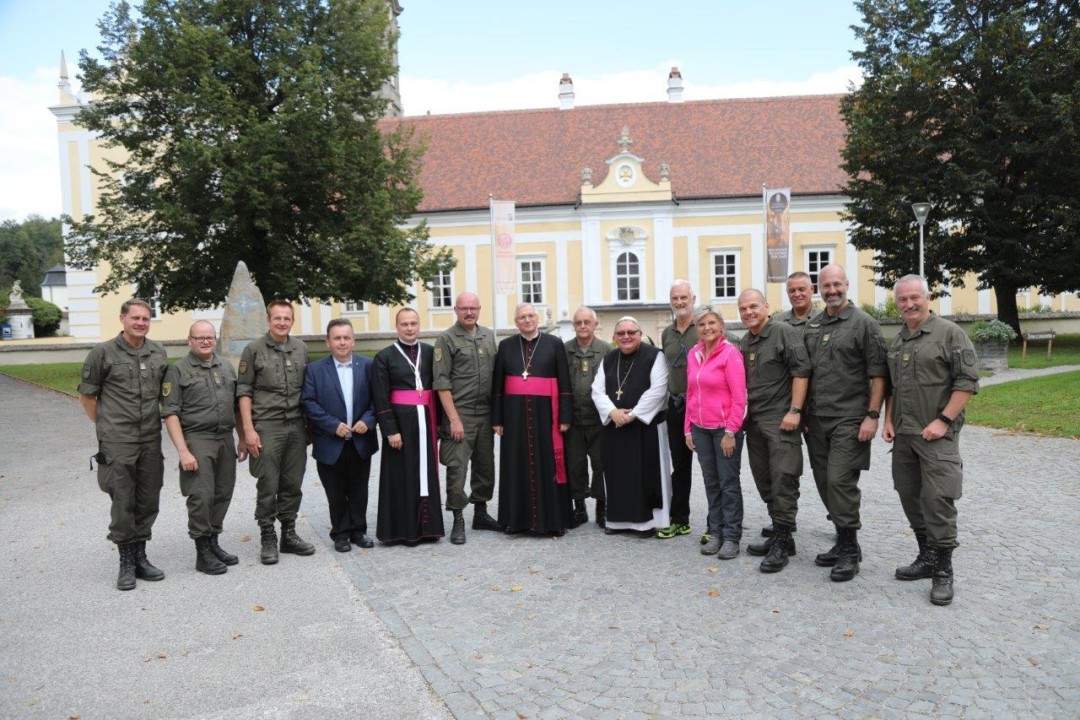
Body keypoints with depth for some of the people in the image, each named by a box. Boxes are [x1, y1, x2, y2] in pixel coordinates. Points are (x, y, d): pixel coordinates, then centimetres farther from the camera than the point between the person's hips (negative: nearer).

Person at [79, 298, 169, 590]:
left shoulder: (158, 352, 7)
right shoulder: (103, 353, -4)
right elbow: (87, 396, 3)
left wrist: (156, 420, 13)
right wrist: (105, 425, 3)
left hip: (151, 440, 4)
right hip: (117, 443, -4)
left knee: (148, 502, 10)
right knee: (123, 503, 1)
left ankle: (140, 557, 25)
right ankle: (126, 563, 14)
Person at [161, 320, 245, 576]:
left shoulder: (227, 367, 13)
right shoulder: (178, 370, -3)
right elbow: (170, 413, -7)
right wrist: (183, 451, -14)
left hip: (226, 439, 5)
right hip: (197, 440, -5)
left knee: (223, 494, 9)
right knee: (201, 496, -7)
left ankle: (213, 543, 23)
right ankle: (202, 553, 4)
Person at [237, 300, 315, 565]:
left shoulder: (301, 349, 9)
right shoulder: (254, 349, -1)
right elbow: (244, 391, -2)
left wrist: (310, 423, 9)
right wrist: (248, 429, -9)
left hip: (296, 426, 4)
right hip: (267, 426, -3)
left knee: (292, 485, 9)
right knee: (268, 486, 2)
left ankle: (289, 534, 22)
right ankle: (267, 538, 15)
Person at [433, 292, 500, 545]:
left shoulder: (489, 336, 11)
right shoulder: (446, 339, -5)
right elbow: (441, 382, -9)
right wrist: (454, 419, -13)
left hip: (485, 413, 6)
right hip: (459, 413, -5)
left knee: (485, 465, 13)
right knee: (457, 467, -3)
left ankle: (481, 514, 27)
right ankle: (458, 521, 8)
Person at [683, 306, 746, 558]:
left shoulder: (730, 353, -10)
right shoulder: (693, 354, 8)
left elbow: (739, 397, -12)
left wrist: (730, 432, -14)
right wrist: (688, 429, 10)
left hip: (725, 428, -5)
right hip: (700, 429, 5)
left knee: (729, 483, 3)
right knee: (711, 483, 12)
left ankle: (731, 537, 11)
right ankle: (715, 533, 21)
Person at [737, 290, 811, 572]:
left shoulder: (785, 333, -7)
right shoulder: (743, 343, 15)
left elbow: (801, 371, -13)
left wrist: (794, 410, -17)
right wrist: (742, 414, 17)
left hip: (781, 421, -8)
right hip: (754, 422, 8)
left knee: (783, 480, -7)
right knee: (765, 482, 12)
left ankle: (782, 543, 0)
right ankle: (780, 536, 23)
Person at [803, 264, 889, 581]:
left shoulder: (863, 323, -4)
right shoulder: (812, 326, 13)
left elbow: (878, 374, -7)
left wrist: (872, 416, -13)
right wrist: (803, 412, 12)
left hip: (849, 420, -6)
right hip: (816, 419, 6)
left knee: (840, 481, -10)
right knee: (824, 482, 10)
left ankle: (850, 551, 3)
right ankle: (844, 541, 25)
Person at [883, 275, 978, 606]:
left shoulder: (949, 333, -5)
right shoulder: (897, 341, 14)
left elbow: (968, 380, -10)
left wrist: (943, 420, -15)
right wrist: (888, 420, 11)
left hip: (937, 434, -7)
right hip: (903, 433, 7)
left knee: (937, 499, -9)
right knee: (910, 497, 11)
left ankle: (943, 571, 4)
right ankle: (927, 557, 25)